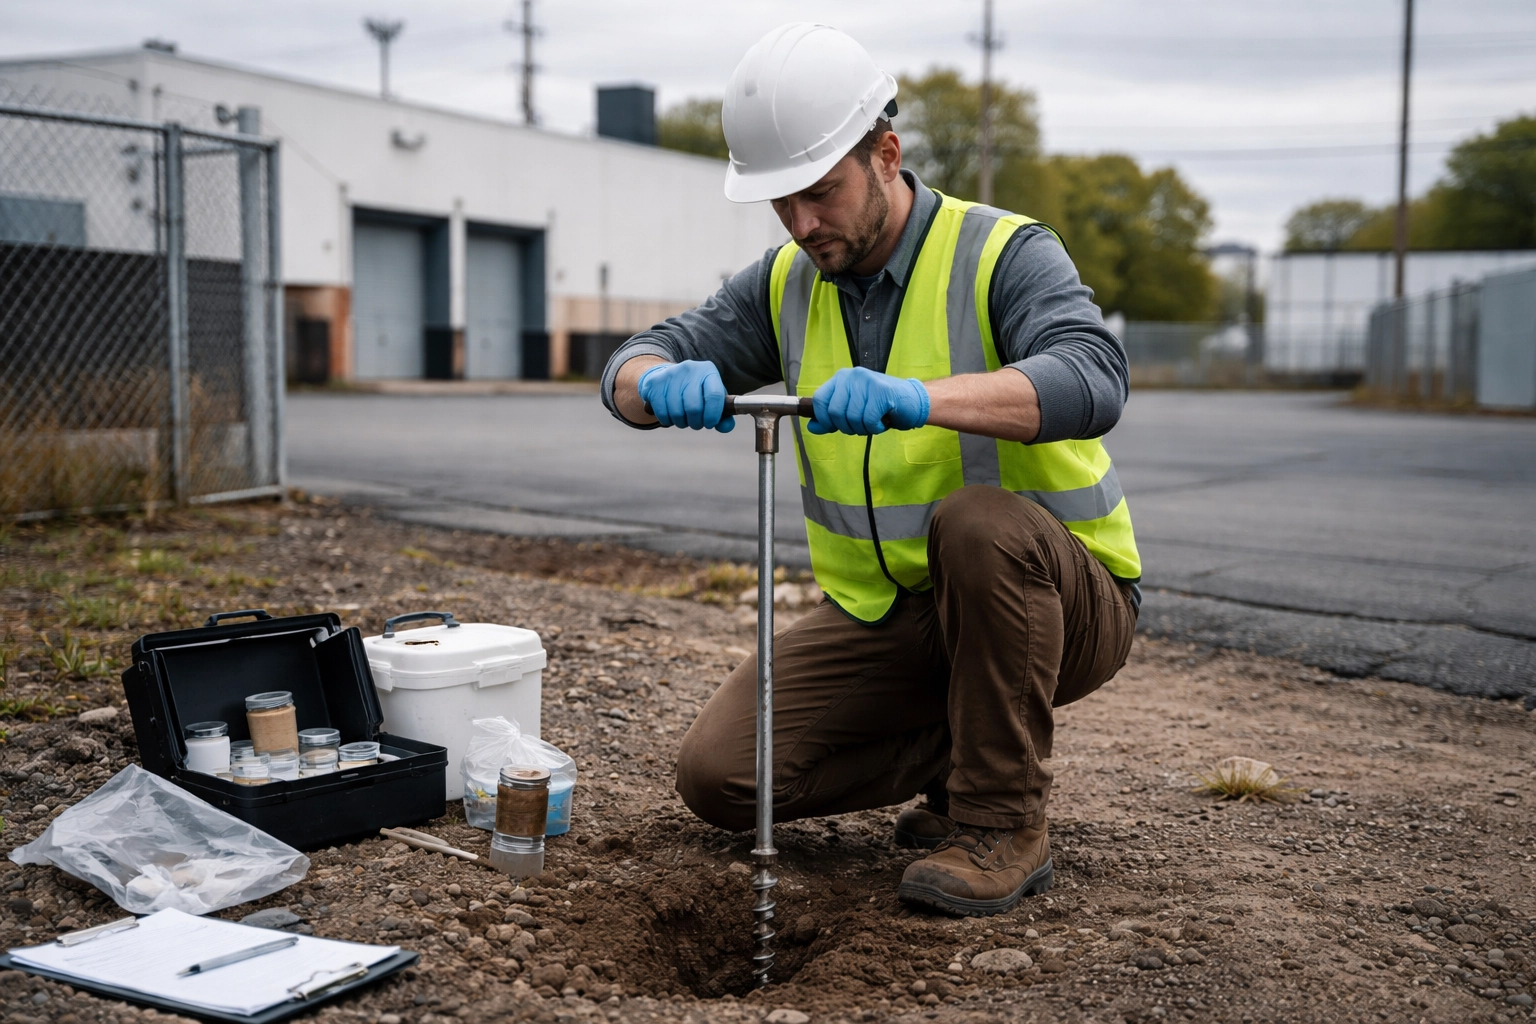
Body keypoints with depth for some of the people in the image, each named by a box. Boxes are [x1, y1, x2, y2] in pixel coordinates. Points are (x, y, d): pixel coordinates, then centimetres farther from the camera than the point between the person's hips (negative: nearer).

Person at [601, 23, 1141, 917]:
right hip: (884, 615, 5)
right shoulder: (790, 282, 1)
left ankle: (1006, 820, -19)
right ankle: (969, 752, 10)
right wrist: (663, 382, -28)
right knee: (717, 775, -9)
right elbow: (633, 370, -3)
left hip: (1061, 600, -5)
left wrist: (920, 397, -50)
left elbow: (1092, 382, -34)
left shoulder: (1004, 255, -15)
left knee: (978, 522, -38)